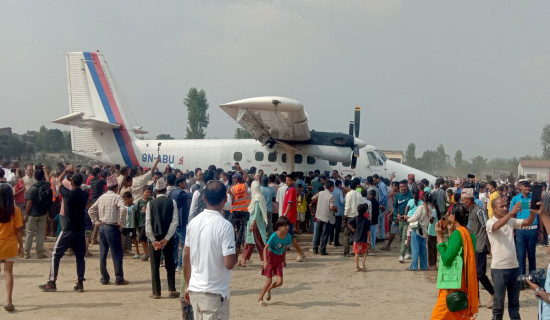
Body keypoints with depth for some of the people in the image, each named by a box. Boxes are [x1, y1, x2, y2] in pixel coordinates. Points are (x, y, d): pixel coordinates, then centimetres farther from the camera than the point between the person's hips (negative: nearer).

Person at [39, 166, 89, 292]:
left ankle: (52, 283, 5)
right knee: (80, 257, 11)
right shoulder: (85, 195, -3)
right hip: (80, 231, 4)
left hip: (68, 231, -4)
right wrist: (75, 174, 19)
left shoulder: (68, 194, -13)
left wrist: (66, 170, 17)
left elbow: (58, 181, 5)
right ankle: (80, 283, 7)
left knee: (56, 255, 6)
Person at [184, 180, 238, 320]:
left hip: (194, 289, 6)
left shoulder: (193, 222, 2)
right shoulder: (225, 226, -16)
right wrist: (236, 254, 1)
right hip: (214, 293, -6)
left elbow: (186, 257, 9)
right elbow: (229, 263, -21)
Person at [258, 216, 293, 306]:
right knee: (269, 281, -4)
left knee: (279, 282, -4)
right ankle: (260, 298, 18)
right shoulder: (274, 236, -24)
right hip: (271, 257, -4)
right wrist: (265, 261, -28)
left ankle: (269, 290, 29)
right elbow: (265, 248, -19)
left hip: (279, 259, 4)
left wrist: (284, 260, 16)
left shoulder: (288, 236, -10)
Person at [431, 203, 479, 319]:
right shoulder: (468, 233, 11)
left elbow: (446, 259, -18)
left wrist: (439, 237, -12)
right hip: (464, 284, 9)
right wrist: (450, 233, 13)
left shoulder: (457, 233, -15)